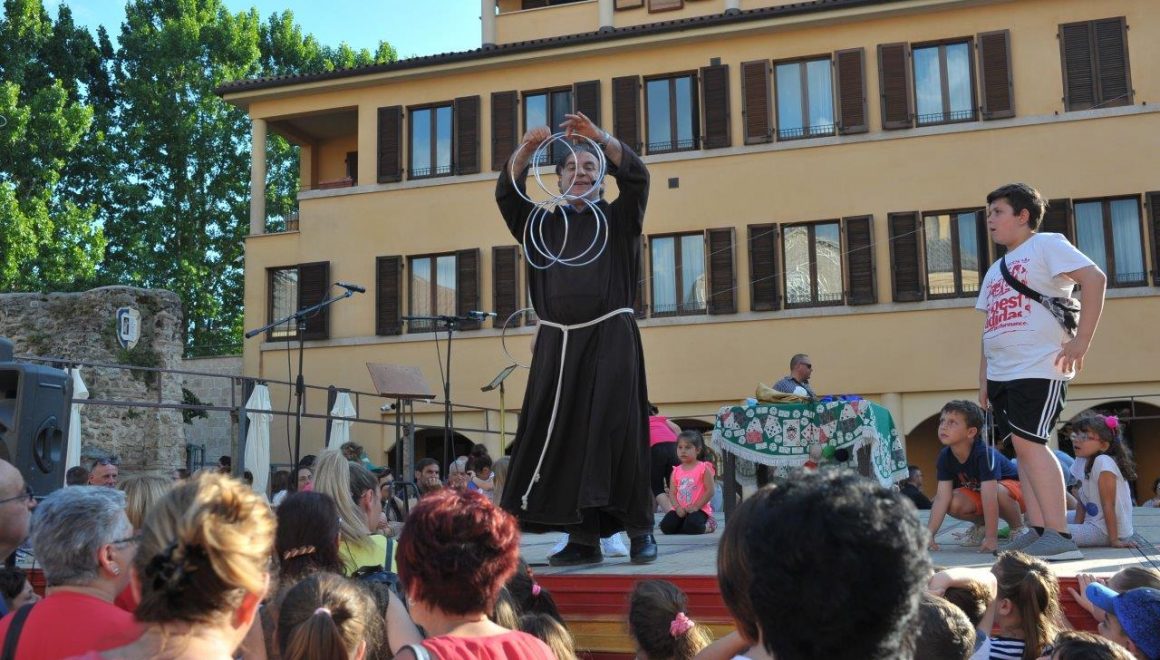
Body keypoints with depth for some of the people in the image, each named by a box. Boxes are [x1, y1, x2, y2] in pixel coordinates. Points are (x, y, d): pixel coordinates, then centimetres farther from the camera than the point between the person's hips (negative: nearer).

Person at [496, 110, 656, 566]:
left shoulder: (618, 218, 13)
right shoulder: (543, 224, 17)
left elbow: (636, 177, -4)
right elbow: (507, 193, 3)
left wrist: (598, 136, -16)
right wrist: (526, 150, -14)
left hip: (610, 340, -2)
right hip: (557, 344, 2)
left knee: (617, 434, -7)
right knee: (564, 439, -2)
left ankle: (639, 529, 4)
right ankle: (583, 539, 3)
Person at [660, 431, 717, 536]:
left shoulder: (703, 468, -3)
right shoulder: (676, 471, 11)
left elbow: (710, 491, -9)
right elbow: (672, 493, 7)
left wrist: (696, 507, -15)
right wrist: (677, 507, -13)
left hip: (699, 509, -4)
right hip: (680, 509, 4)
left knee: (692, 527, -33)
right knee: (666, 526, -21)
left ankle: (706, 526, 3)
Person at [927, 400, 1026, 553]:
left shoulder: (985, 454, -35)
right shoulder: (945, 456, -17)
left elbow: (989, 498, -40)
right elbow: (942, 497, -20)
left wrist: (991, 538, -44)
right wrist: (929, 534, -27)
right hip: (976, 491, 5)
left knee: (999, 492, -39)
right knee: (954, 504, -24)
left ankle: (1018, 528, -10)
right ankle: (981, 523, 8)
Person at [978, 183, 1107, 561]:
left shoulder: (1046, 245, -3)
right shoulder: (995, 270, 22)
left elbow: (1094, 278, -15)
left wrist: (1082, 340, -19)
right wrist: (983, 380, 16)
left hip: (1038, 369, -8)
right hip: (1001, 373, 8)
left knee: (1028, 442, -16)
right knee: (1023, 448, 5)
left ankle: (1059, 536, -15)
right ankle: (1038, 531, 8)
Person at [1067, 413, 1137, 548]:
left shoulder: (1103, 462, -20)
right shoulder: (1083, 461, 6)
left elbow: (1108, 505, -20)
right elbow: (1082, 501, 10)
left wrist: (1114, 540, -18)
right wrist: (1077, 527, 2)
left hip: (1105, 531, -10)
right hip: (1093, 523, 10)